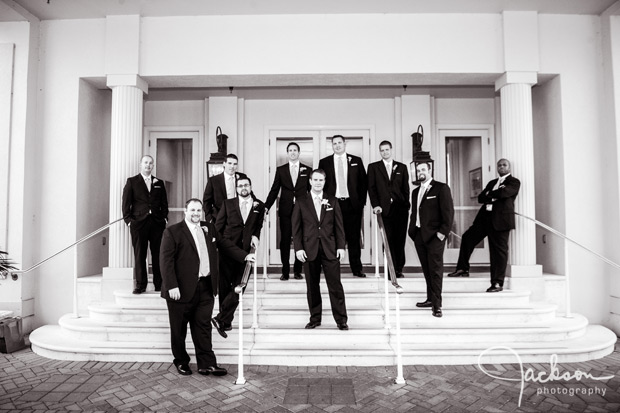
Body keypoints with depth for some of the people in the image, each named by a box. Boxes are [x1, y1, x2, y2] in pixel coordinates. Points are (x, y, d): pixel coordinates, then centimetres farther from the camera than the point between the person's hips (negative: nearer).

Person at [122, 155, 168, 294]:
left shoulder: (159, 183, 16)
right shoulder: (131, 182, 8)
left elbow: (164, 203, 15)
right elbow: (126, 203, 4)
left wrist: (165, 217, 4)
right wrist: (128, 220, -5)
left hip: (157, 222, 2)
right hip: (138, 222, -2)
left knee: (158, 254, 2)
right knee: (139, 255, 1)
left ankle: (159, 284, 9)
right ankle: (140, 285, 9)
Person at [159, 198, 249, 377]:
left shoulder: (209, 228, 12)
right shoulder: (172, 232, -5)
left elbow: (225, 245, 19)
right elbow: (166, 260, -10)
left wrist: (244, 256, 7)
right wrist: (172, 286, -17)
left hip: (205, 287, 4)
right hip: (182, 289, -4)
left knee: (203, 326, 6)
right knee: (179, 328, 9)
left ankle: (207, 364, 12)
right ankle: (181, 362, 27)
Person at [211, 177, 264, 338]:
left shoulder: (259, 206, 10)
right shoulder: (228, 204, 8)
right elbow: (218, 226, 8)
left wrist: (255, 236, -2)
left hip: (245, 251, 0)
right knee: (224, 286, 4)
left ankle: (220, 319, 1)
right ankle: (226, 321, 17)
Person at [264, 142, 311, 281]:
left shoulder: (307, 170, 8)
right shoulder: (280, 170, 8)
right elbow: (274, 190, 7)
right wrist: (266, 206, -1)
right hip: (285, 211, 0)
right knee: (285, 241, 2)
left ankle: (297, 270, 15)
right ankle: (285, 272, 11)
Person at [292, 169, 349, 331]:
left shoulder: (332, 201, 8)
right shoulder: (301, 202, 5)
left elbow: (339, 225, 7)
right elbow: (296, 227, 3)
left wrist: (341, 246, 0)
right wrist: (298, 248, -5)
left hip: (330, 249, 0)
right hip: (309, 249, 0)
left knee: (335, 285, 1)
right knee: (312, 287, 7)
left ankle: (341, 320, 11)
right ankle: (315, 318, 20)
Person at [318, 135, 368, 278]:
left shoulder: (356, 161, 10)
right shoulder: (324, 162, 8)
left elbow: (364, 182, 10)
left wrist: (361, 201, 3)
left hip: (352, 204, 1)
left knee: (354, 237, 4)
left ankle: (357, 269, 13)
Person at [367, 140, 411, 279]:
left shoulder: (402, 167, 15)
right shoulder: (373, 167, 11)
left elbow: (406, 188, 11)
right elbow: (371, 188, 4)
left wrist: (406, 206, 1)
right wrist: (375, 205, -8)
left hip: (400, 208, 1)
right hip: (384, 209, -1)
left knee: (400, 240, 1)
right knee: (388, 240, -4)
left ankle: (399, 269, 11)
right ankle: (392, 270, 3)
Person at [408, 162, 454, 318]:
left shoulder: (441, 188, -3)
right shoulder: (415, 192, 17)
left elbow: (448, 211, -8)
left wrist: (443, 232, -14)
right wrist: (412, 231, 9)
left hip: (434, 236, -6)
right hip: (419, 235, 6)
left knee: (436, 269, -4)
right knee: (426, 269, 11)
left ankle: (437, 304, 0)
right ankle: (430, 298, 20)